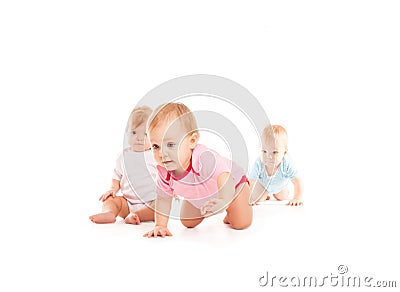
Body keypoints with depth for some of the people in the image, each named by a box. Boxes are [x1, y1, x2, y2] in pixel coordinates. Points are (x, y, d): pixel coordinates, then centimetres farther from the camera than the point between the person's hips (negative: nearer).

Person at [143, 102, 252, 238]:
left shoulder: (203, 158, -48)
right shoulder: (164, 171, -27)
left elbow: (224, 176, -60)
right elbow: (163, 198, -12)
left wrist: (223, 200, -78)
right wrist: (160, 226, -18)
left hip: (232, 188, -5)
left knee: (241, 224, -13)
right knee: (187, 223, 9)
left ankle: (231, 212, 22)